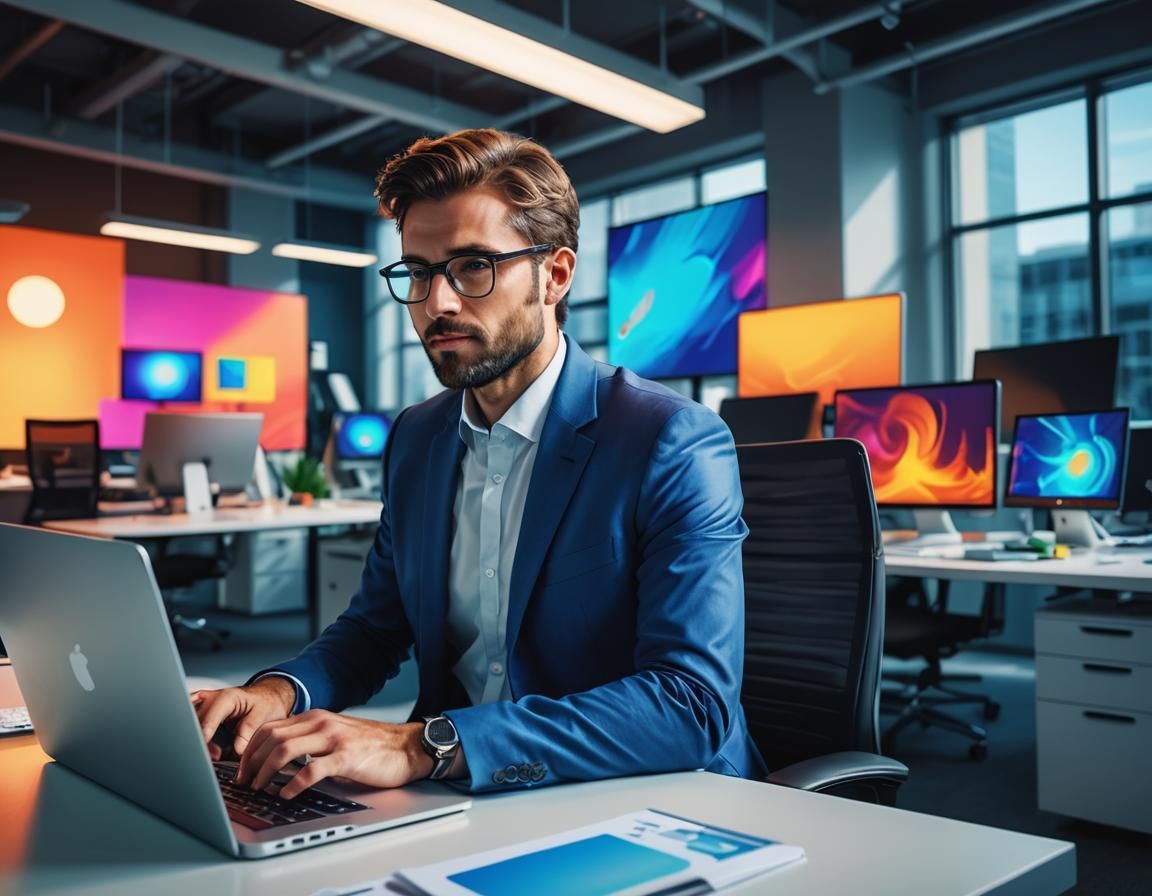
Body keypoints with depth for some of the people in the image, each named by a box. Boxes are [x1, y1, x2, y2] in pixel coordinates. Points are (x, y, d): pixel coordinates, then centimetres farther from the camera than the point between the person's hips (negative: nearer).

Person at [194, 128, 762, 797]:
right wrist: (283, 691, -9)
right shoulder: (415, 439, 6)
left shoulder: (678, 445, -16)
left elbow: (693, 702, -25)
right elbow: (376, 624, 14)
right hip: (463, 801, 7)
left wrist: (423, 747, -32)